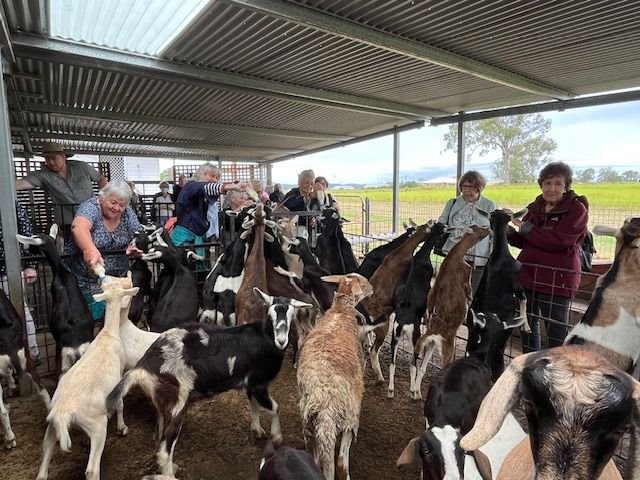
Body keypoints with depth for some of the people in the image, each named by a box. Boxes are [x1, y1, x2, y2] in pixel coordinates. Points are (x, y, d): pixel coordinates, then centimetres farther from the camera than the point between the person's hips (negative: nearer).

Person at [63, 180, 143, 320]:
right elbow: (79, 227, -36)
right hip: (85, 280, -4)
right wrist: (90, 249, -56)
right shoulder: (90, 207, -16)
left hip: (118, 277, 4)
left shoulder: (127, 214, -2)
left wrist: (135, 247, -25)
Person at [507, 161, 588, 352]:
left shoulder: (577, 209, -9)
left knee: (557, 333, 2)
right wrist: (508, 232, -7)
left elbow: (558, 241, -22)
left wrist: (526, 228, -19)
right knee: (529, 326, 19)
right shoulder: (535, 207, 8)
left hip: (557, 279, -6)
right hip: (528, 275, 6)